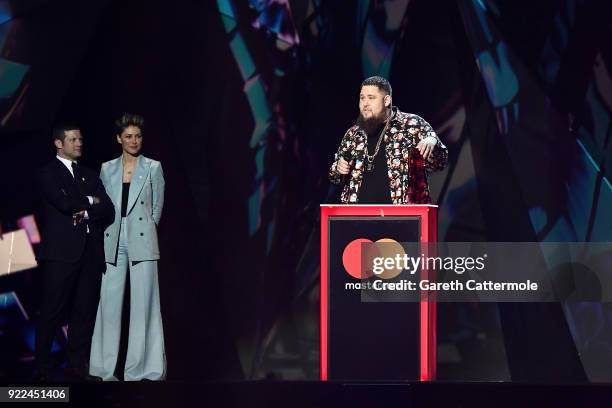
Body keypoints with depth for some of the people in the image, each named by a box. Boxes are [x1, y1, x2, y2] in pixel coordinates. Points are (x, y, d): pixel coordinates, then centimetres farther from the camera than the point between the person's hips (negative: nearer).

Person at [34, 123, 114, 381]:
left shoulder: (89, 175, 20)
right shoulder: (47, 174, 3)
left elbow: (108, 211, 10)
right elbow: (65, 203, -14)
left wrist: (87, 212, -8)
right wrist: (90, 201, 1)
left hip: (90, 252, 6)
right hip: (61, 252, -5)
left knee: (85, 311, 3)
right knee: (52, 312, -5)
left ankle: (77, 367, 8)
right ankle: (42, 369, 2)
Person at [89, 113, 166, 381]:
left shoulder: (153, 168, 4)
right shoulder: (107, 169, 11)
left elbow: (157, 208, 8)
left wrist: (143, 228, 10)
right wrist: (113, 228, 10)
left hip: (142, 241, -2)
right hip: (113, 241, 2)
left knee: (143, 304, -4)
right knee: (109, 304, 1)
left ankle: (141, 369, 0)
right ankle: (106, 369, 6)